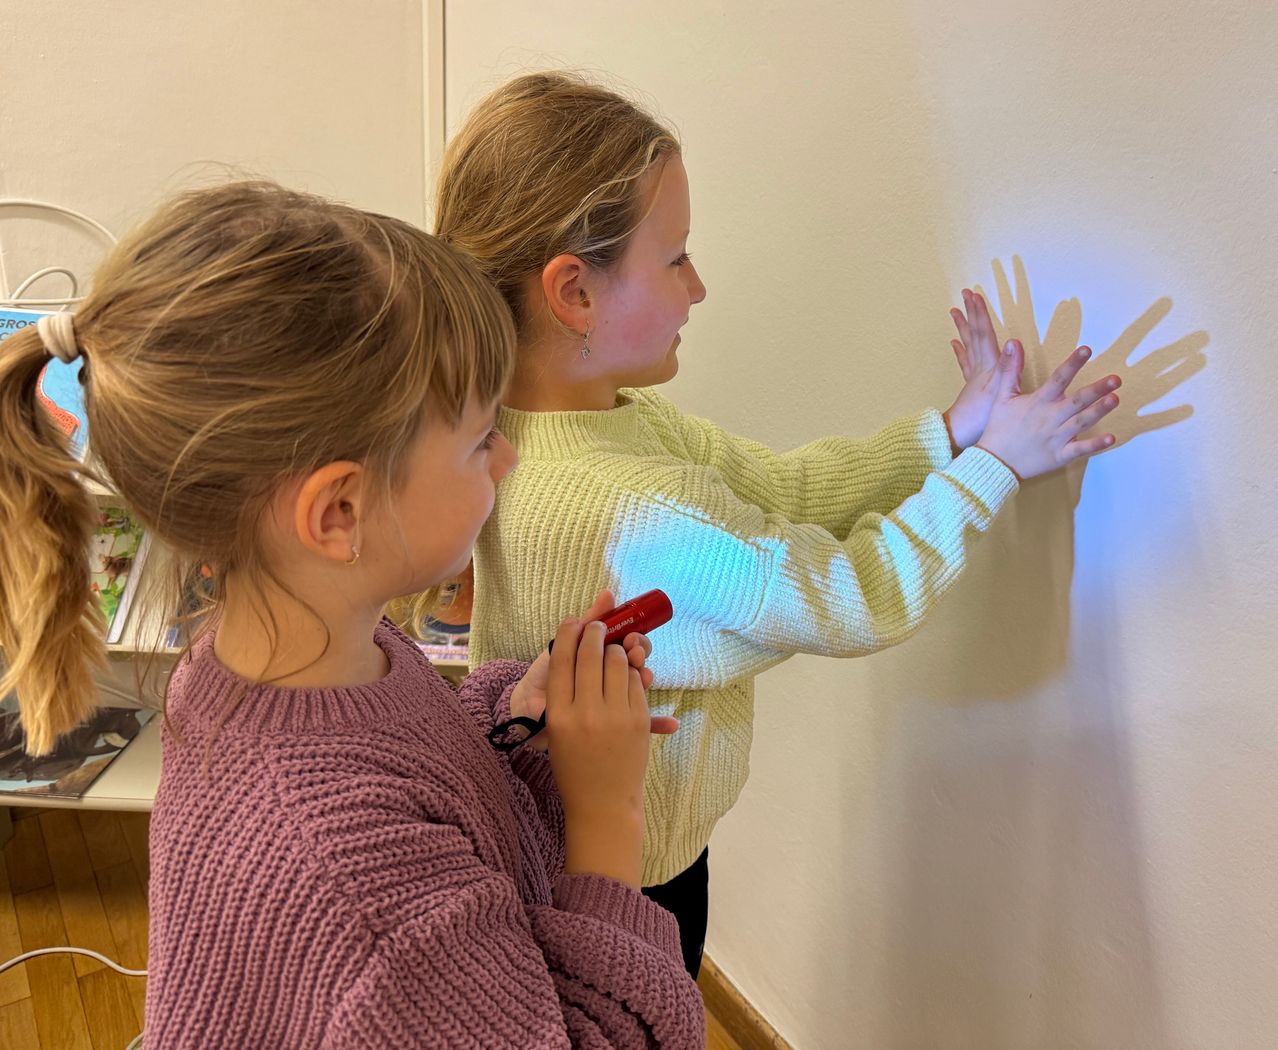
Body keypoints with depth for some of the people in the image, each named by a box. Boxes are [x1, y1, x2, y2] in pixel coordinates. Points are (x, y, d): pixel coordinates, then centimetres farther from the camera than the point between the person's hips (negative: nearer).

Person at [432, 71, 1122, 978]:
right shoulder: (645, 511, -37)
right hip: (630, 878, -8)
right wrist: (994, 463, -11)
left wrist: (951, 429, -5)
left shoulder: (617, 414, -8)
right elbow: (860, 603, -23)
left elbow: (781, 486, -4)